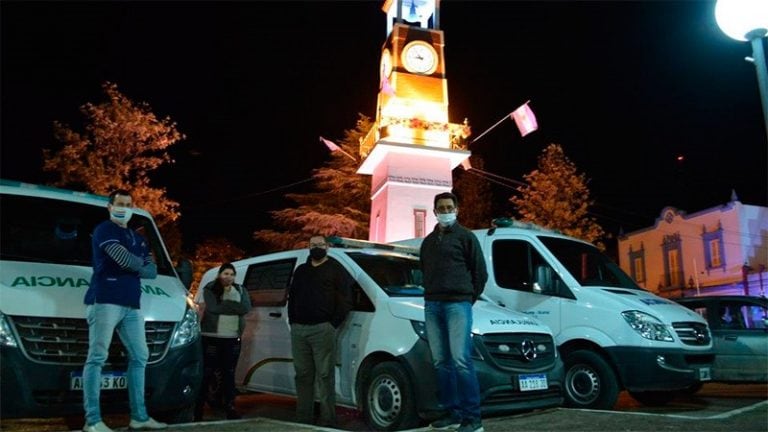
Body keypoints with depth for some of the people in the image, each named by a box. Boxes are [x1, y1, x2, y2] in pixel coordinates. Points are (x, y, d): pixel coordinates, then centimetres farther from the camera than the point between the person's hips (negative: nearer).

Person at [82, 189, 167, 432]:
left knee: (139, 357, 8)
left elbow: (152, 271, 15)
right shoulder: (104, 230, 1)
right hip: (105, 301, -8)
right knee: (97, 357, -9)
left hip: (132, 306, 8)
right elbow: (124, 259, -15)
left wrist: (135, 267, -4)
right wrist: (141, 262, 5)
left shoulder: (139, 239, 24)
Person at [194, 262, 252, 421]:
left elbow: (246, 308, -7)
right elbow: (213, 307, -17)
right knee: (207, 373, -2)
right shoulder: (209, 289, 0)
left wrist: (223, 305, -11)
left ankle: (229, 407, 12)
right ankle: (198, 407, 5)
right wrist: (233, 306, -10)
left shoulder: (240, 290, 10)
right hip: (212, 337, -3)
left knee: (229, 373, 7)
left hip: (233, 338, 4)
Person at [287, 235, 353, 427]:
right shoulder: (301, 270, 21)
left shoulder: (335, 269, 3)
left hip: (322, 329, -5)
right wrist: (292, 321, 11)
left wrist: (333, 323, -10)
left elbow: (345, 300, -4)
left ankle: (327, 419, -2)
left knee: (325, 375, -6)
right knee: (302, 375, 9)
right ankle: (303, 417, 16)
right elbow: (292, 297, 24)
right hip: (298, 329, 6)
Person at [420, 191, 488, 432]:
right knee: (440, 362, 5)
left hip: (458, 304, -6)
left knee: (461, 360, -12)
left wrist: (469, 299, 5)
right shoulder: (428, 241, 20)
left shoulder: (465, 237, 4)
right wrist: (432, 294, 13)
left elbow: (480, 272, 4)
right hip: (432, 305, 6)